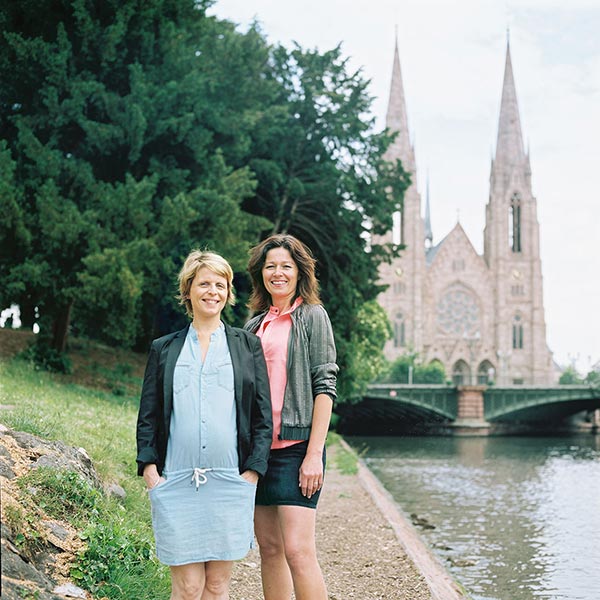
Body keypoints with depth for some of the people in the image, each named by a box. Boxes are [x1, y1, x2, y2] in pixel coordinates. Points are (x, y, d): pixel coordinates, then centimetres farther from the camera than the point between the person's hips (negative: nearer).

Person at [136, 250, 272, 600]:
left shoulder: (248, 346, 10)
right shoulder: (164, 349, 12)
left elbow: (264, 416, 6)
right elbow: (147, 416, 10)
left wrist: (251, 473, -3)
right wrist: (149, 470, -2)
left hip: (231, 481, 0)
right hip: (176, 481, 0)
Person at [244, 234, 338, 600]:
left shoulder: (312, 316, 0)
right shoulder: (255, 325, 15)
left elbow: (324, 387, -7)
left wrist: (314, 454, -14)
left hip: (296, 446, -6)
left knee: (298, 551, -12)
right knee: (269, 549, 8)